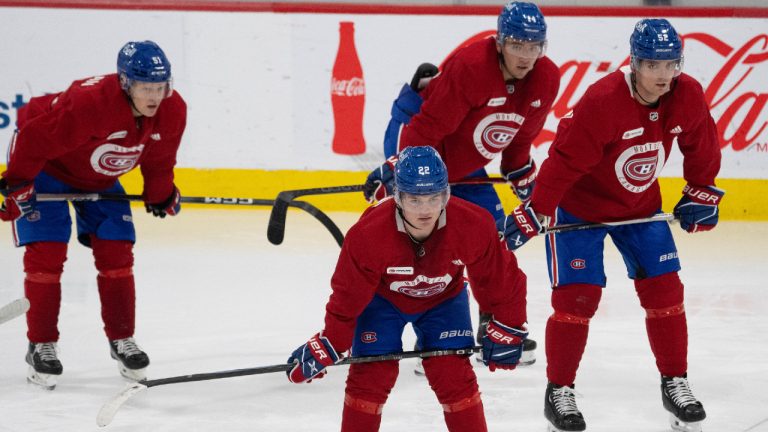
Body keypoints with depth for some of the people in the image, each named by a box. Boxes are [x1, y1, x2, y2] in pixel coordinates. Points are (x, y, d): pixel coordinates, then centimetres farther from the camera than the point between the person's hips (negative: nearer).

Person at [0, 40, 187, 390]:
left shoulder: (173, 112, -20)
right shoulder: (89, 103, -42)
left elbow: (158, 158, 2)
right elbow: (34, 139, -33)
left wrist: (161, 194, 10)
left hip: (101, 178, 6)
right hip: (46, 165, -6)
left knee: (117, 253, 0)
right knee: (46, 252, -11)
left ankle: (121, 339, 14)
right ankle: (41, 345, -2)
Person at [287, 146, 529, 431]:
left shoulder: (474, 226, -34)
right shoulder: (368, 234, -37)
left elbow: (501, 278, -16)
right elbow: (348, 296, -22)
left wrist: (507, 331, -9)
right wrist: (325, 349, -18)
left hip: (443, 299, 1)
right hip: (381, 299, -1)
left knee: (453, 375, -8)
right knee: (371, 373, -10)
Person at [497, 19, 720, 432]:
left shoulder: (688, 96, -14)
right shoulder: (603, 100, -32)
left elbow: (702, 148, 6)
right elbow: (565, 159, -30)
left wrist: (701, 194, 9)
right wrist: (533, 214, -30)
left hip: (641, 205, 5)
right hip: (579, 203, -5)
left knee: (664, 290, 2)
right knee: (577, 296, -8)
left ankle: (675, 383, 16)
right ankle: (559, 392, 4)